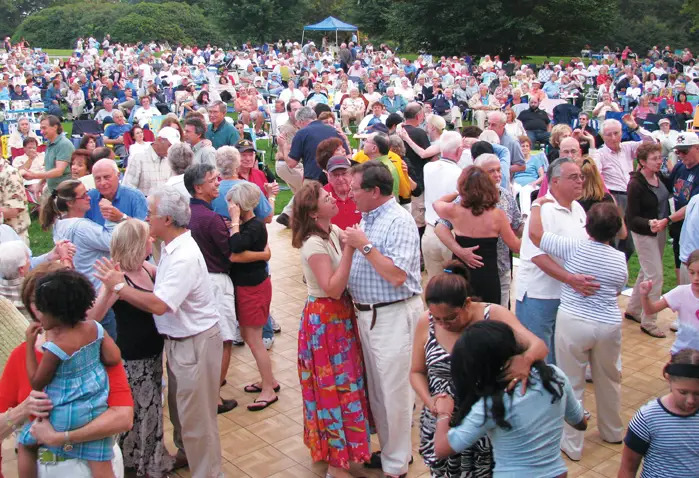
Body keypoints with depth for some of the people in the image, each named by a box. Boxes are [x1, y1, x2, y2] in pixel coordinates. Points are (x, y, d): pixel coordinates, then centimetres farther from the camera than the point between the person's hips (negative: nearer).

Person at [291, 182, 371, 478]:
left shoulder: (334, 231, 5)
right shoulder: (314, 244, -22)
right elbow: (333, 289, -27)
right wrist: (349, 249, -30)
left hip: (340, 316, 9)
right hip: (324, 320, -9)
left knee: (340, 381, 18)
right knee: (336, 387, 0)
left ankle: (332, 448, 35)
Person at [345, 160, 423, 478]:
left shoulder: (398, 221, -16)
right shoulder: (368, 218, 11)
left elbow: (396, 275, -24)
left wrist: (364, 245, -21)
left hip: (393, 316, -9)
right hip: (366, 314, 9)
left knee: (393, 391, 2)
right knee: (375, 389, 19)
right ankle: (388, 448, 35)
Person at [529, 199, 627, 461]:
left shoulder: (574, 248, -15)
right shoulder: (620, 258, -2)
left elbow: (535, 233, -17)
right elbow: (618, 290, 12)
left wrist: (538, 204, -1)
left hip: (572, 323, -3)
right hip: (609, 325, 4)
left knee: (572, 384, 8)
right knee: (609, 380, 23)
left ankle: (572, 444, 16)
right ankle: (612, 432, 43)